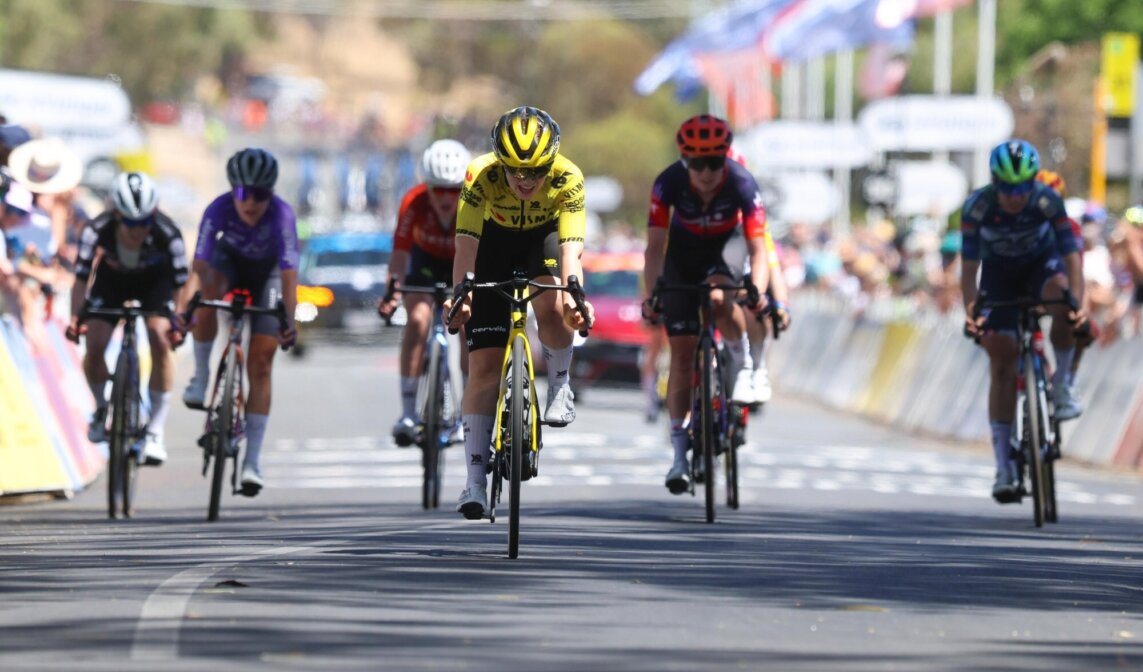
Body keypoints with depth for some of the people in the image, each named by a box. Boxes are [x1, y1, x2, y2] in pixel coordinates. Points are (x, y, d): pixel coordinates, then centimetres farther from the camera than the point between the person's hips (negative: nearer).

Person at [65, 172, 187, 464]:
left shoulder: (168, 235, -37)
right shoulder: (97, 230, -35)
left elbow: (181, 284, -31)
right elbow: (81, 278, -30)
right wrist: (75, 318, -43)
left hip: (155, 279, -1)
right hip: (111, 279, 1)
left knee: (160, 341, -23)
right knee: (94, 345, -15)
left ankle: (155, 432, -14)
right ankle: (101, 409, 17)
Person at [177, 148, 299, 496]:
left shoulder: (281, 215, -36)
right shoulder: (219, 210, -32)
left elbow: (288, 275, -40)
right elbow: (199, 266, -37)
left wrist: (289, 320, -52)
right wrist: (183, 307, -51)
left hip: (267, 271, -1)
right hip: (230, 260, 1)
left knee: (260, 365, -6)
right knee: (208, 296, -36)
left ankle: (252, 461, -3)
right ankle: (201, 376, -15)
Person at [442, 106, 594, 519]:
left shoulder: (568, 179, -33)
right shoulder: (481, 175, -33)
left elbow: (570, 248, -40)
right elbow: (466, 242, -38)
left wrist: (573, 295, -57)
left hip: (545, 237, 0)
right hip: (496, 241, 0)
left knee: (551, 308, -33)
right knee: (484, 364, -7)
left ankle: (560, 385, -1)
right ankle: (476, 481, -5)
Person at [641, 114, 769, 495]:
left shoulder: (742, 184, -28)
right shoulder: (669, 183, -26)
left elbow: (758, 248, -29)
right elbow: (655, 246, -28)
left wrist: (757, 290, -46)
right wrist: (651, 295, -41)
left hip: (719, 262, -1)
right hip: (680, 266, 1)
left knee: (721, 300, -37)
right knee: (683, 353, -6)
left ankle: (743, 366, -10)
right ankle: (680, 452, 0)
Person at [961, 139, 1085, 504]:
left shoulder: (1048, 201, -28)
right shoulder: (977, 206, -28)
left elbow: (1071, 256, -31)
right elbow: (969, 268, -26)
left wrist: (1077, 303, -46)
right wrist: (970, 312, -40)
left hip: (1042, 264, 0)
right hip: (999, 273, 0)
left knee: (1061, 300, -37)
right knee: (1002, 365, -9)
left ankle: (1062, 384, -14)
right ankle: (1004, 467, -6)